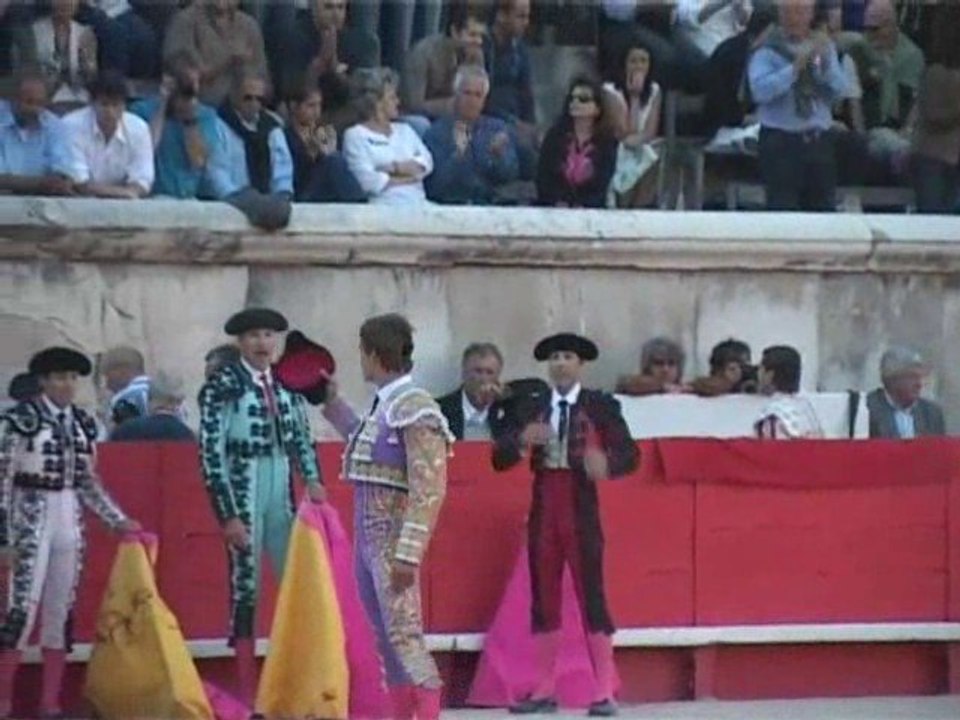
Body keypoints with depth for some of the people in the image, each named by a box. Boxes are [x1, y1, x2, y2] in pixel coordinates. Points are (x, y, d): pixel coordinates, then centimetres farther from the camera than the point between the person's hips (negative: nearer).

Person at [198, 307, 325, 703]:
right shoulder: (222, 386, -8)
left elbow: (301, 438, 17)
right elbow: (211, 453, -10)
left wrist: (312, 480, 0)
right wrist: (228, 514, -14)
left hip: (283, 497, 5)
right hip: (242, 496, -5)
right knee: (245, 587, -2)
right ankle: (247, 689, 3)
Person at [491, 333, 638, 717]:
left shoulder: (601, 406, -2)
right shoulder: (530, 409, 7)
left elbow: (629, 453, -10)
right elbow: (500, 459, 2)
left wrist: (607, 462, -32)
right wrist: (522, 439, -18)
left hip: (581, 509, -4)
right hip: (543, 508, 4)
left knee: (591, 596, -4)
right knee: (543, 599, 7)